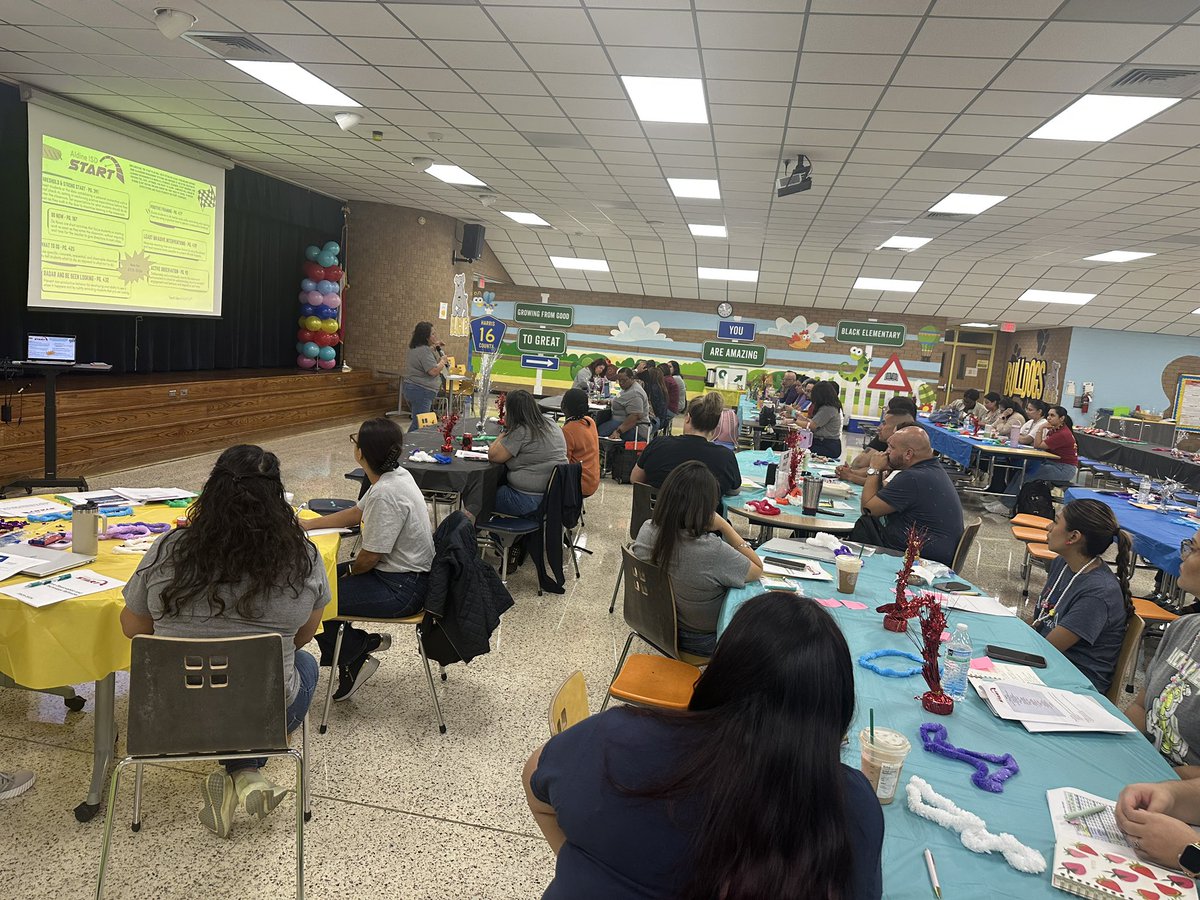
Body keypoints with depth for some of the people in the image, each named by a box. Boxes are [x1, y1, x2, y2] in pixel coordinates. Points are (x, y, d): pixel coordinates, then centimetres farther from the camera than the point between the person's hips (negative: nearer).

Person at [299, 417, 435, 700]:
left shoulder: (385, 493, -28)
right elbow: (355, 514, 18)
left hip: (401, 589, -10)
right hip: (406, 573, 10)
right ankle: (356, 646, 19)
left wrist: (350, 571, 2)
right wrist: (307, 524, 18)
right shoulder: (395, 475, 1)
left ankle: (353, 658, 13)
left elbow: (368, 558, -20)